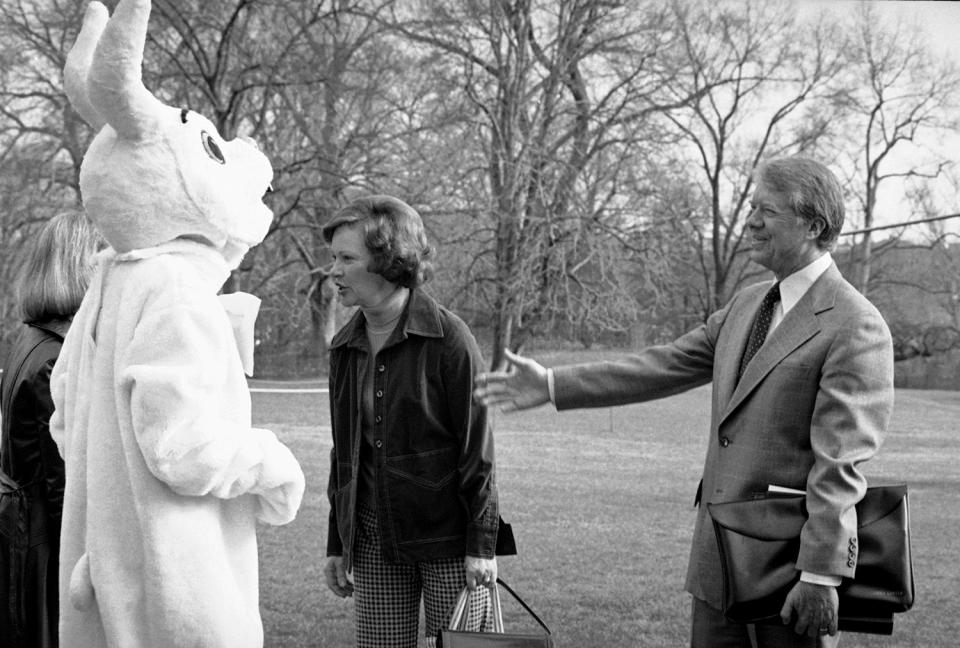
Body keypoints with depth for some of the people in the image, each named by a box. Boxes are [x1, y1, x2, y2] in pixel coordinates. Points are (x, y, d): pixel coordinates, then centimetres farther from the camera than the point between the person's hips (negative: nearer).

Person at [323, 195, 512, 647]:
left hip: (447, 539, -5)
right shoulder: (344, 348, 7)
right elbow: (344, 452, 14)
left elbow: (477, 447, -10)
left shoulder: (448, 339, -11)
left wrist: (481, 542, -11)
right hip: (373, 540, 5)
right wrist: (336, 543, 13)